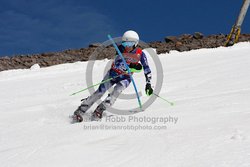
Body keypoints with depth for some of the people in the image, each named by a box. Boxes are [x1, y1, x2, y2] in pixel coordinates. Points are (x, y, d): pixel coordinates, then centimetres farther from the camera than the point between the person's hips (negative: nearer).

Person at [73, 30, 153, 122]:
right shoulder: (121, 48, -20)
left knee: (117, 91, -28)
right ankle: (80, 111, -6)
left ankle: (99, 111, -29)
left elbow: (147, 70, -11)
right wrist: (131, 67, -46)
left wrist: (148, 84, -20)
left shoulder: (140, 54, -17)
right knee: (100, 92, -11)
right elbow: (117, 64, -34)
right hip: (113, 74, 0)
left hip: (125, 78, 0)